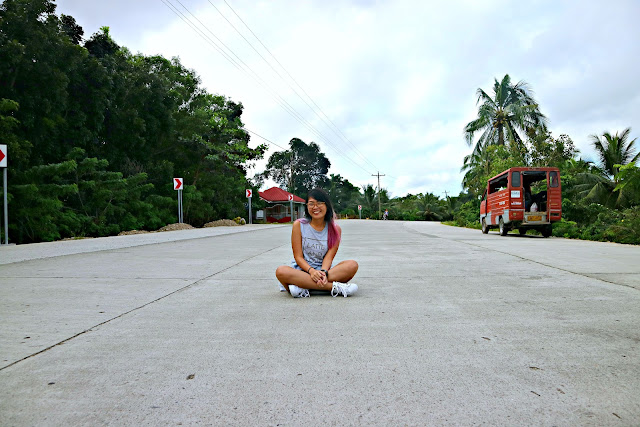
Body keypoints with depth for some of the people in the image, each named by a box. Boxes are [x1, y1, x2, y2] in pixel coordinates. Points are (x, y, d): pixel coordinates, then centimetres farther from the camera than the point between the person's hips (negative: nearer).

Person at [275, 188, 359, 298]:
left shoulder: (335, 229, 2)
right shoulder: (299, 225, 0)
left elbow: (329, 257, -6)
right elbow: (298, 257, -5)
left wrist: (324, 272, -28)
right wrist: (311, 271, -24)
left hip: (324, 269, 1)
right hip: (302, 270, -1)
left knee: (352, 265, -25)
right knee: (281, 271, -33)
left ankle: (303, 287, -31)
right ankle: (333, 287, -33)